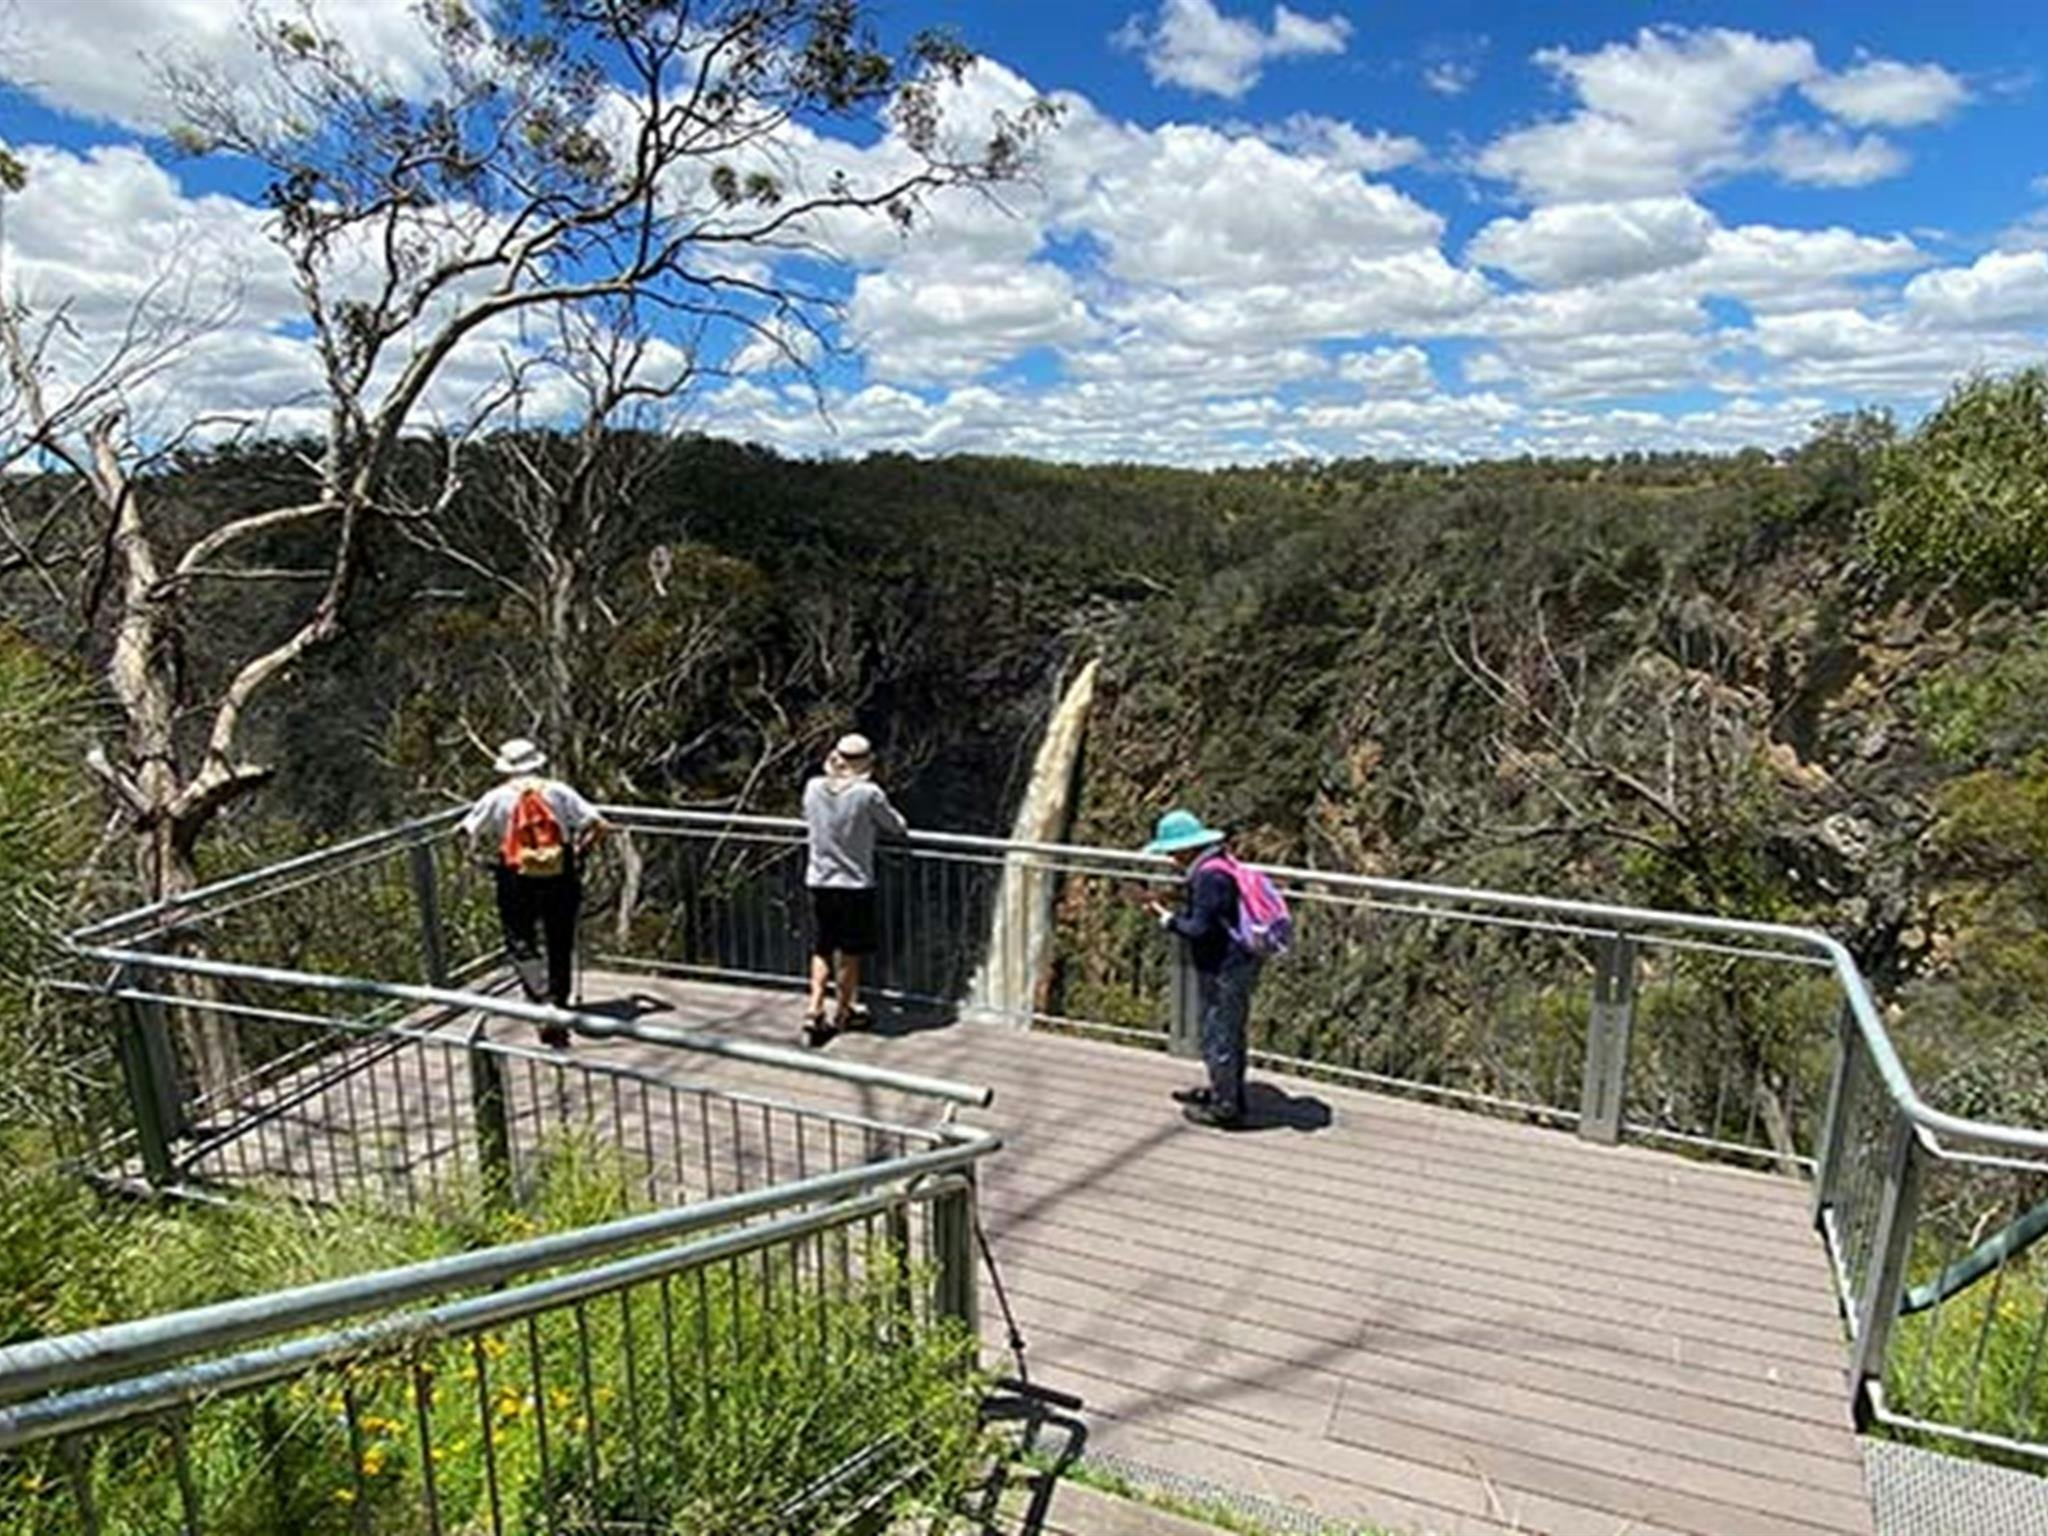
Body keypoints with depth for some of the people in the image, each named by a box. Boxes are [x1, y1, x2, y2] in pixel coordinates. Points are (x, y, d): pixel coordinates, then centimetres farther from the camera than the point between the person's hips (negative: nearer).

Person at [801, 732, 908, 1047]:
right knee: (850, 953, 12)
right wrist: (872, 824, 18)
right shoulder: (868, 794, -16)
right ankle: (843, 1012, 26)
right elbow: (898, 828, -2)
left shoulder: (813, 788, -4)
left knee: (821, 950, 16)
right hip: (854, 883, -4)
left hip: (819, 882, 4)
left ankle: (815, 1011, 7)